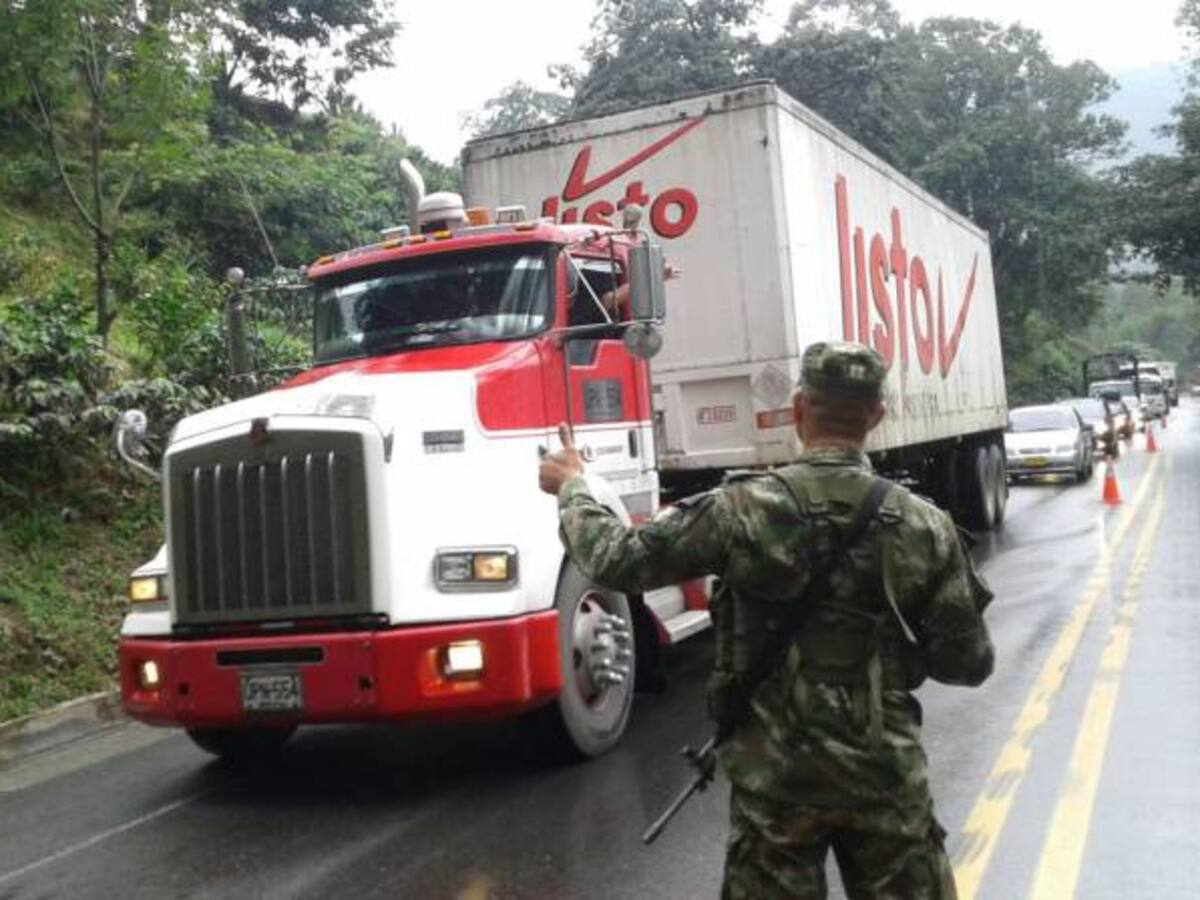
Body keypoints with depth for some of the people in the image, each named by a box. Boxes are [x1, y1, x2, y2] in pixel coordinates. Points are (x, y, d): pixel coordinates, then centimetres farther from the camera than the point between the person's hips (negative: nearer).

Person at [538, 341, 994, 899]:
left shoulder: (743, 508, -13)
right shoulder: (926, 526, -6)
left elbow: (616, 560, -7)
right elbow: (968, 663, -1)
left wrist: (572, 487, 10)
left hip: (774, 775, -1)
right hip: (887, 773, 1)